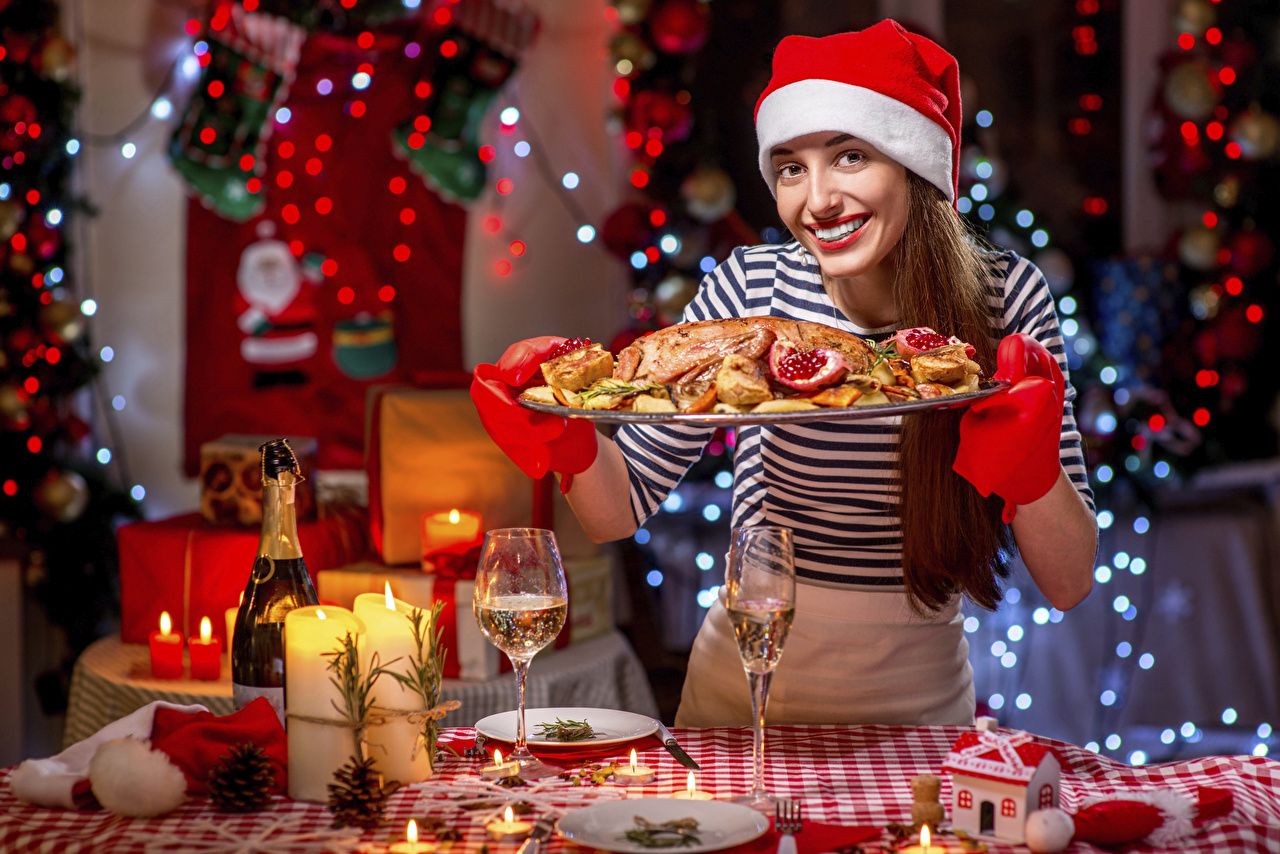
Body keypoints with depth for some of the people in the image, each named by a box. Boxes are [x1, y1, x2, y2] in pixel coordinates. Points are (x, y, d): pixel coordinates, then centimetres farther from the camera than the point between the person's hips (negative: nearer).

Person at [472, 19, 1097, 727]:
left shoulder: (1005, 297, -11)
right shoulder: (748, 292, -10)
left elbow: (1069, 585, -11)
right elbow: (622, 507, -5)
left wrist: (1030, 463, -28)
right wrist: (570, 440, -24)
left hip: (921, 696, 0)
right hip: (747, 690, 1)